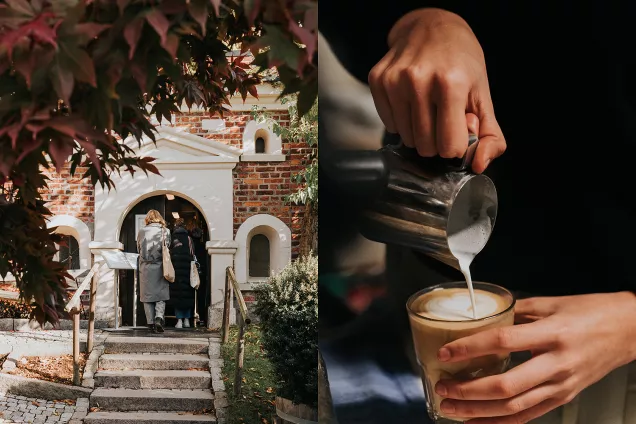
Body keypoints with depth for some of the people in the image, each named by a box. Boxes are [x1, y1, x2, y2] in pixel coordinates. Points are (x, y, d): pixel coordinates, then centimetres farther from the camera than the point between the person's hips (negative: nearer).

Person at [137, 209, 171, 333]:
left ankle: (151, 323, 8)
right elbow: (167, 249, 2)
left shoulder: (141, 232, 1)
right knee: (161, 296, 5)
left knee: (147, 296, 8)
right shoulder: (165, 231, -2)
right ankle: (159, 318, -16)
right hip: (160, 267, -1)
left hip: (145, 267, 1)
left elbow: (138, 249, 11)